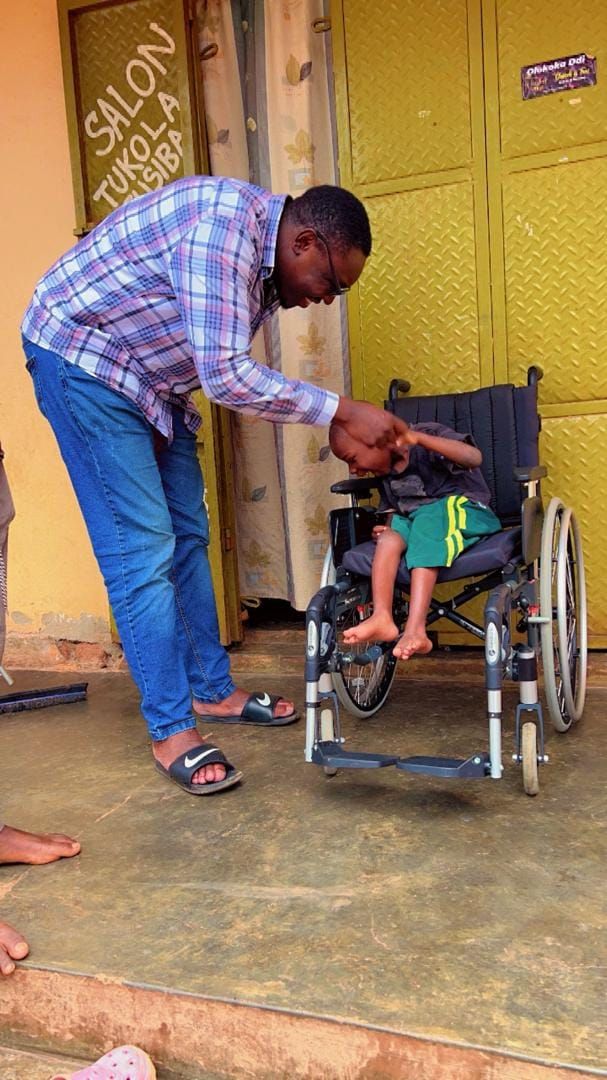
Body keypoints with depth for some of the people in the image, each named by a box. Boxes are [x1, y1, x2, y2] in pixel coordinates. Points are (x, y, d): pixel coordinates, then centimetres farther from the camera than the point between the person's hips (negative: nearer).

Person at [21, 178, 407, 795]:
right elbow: (224, 376, -32)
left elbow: (237, 375, 5)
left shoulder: (267, 269, 3)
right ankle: (171, 732, -1)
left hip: (148, 374, 10)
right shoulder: (224, 225, -27)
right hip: (81, 356, -10)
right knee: (142, 549, -12)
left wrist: (341, 435, -1)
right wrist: (341, 411, -26)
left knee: (187, 536, 10)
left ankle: (213, 692, 21)